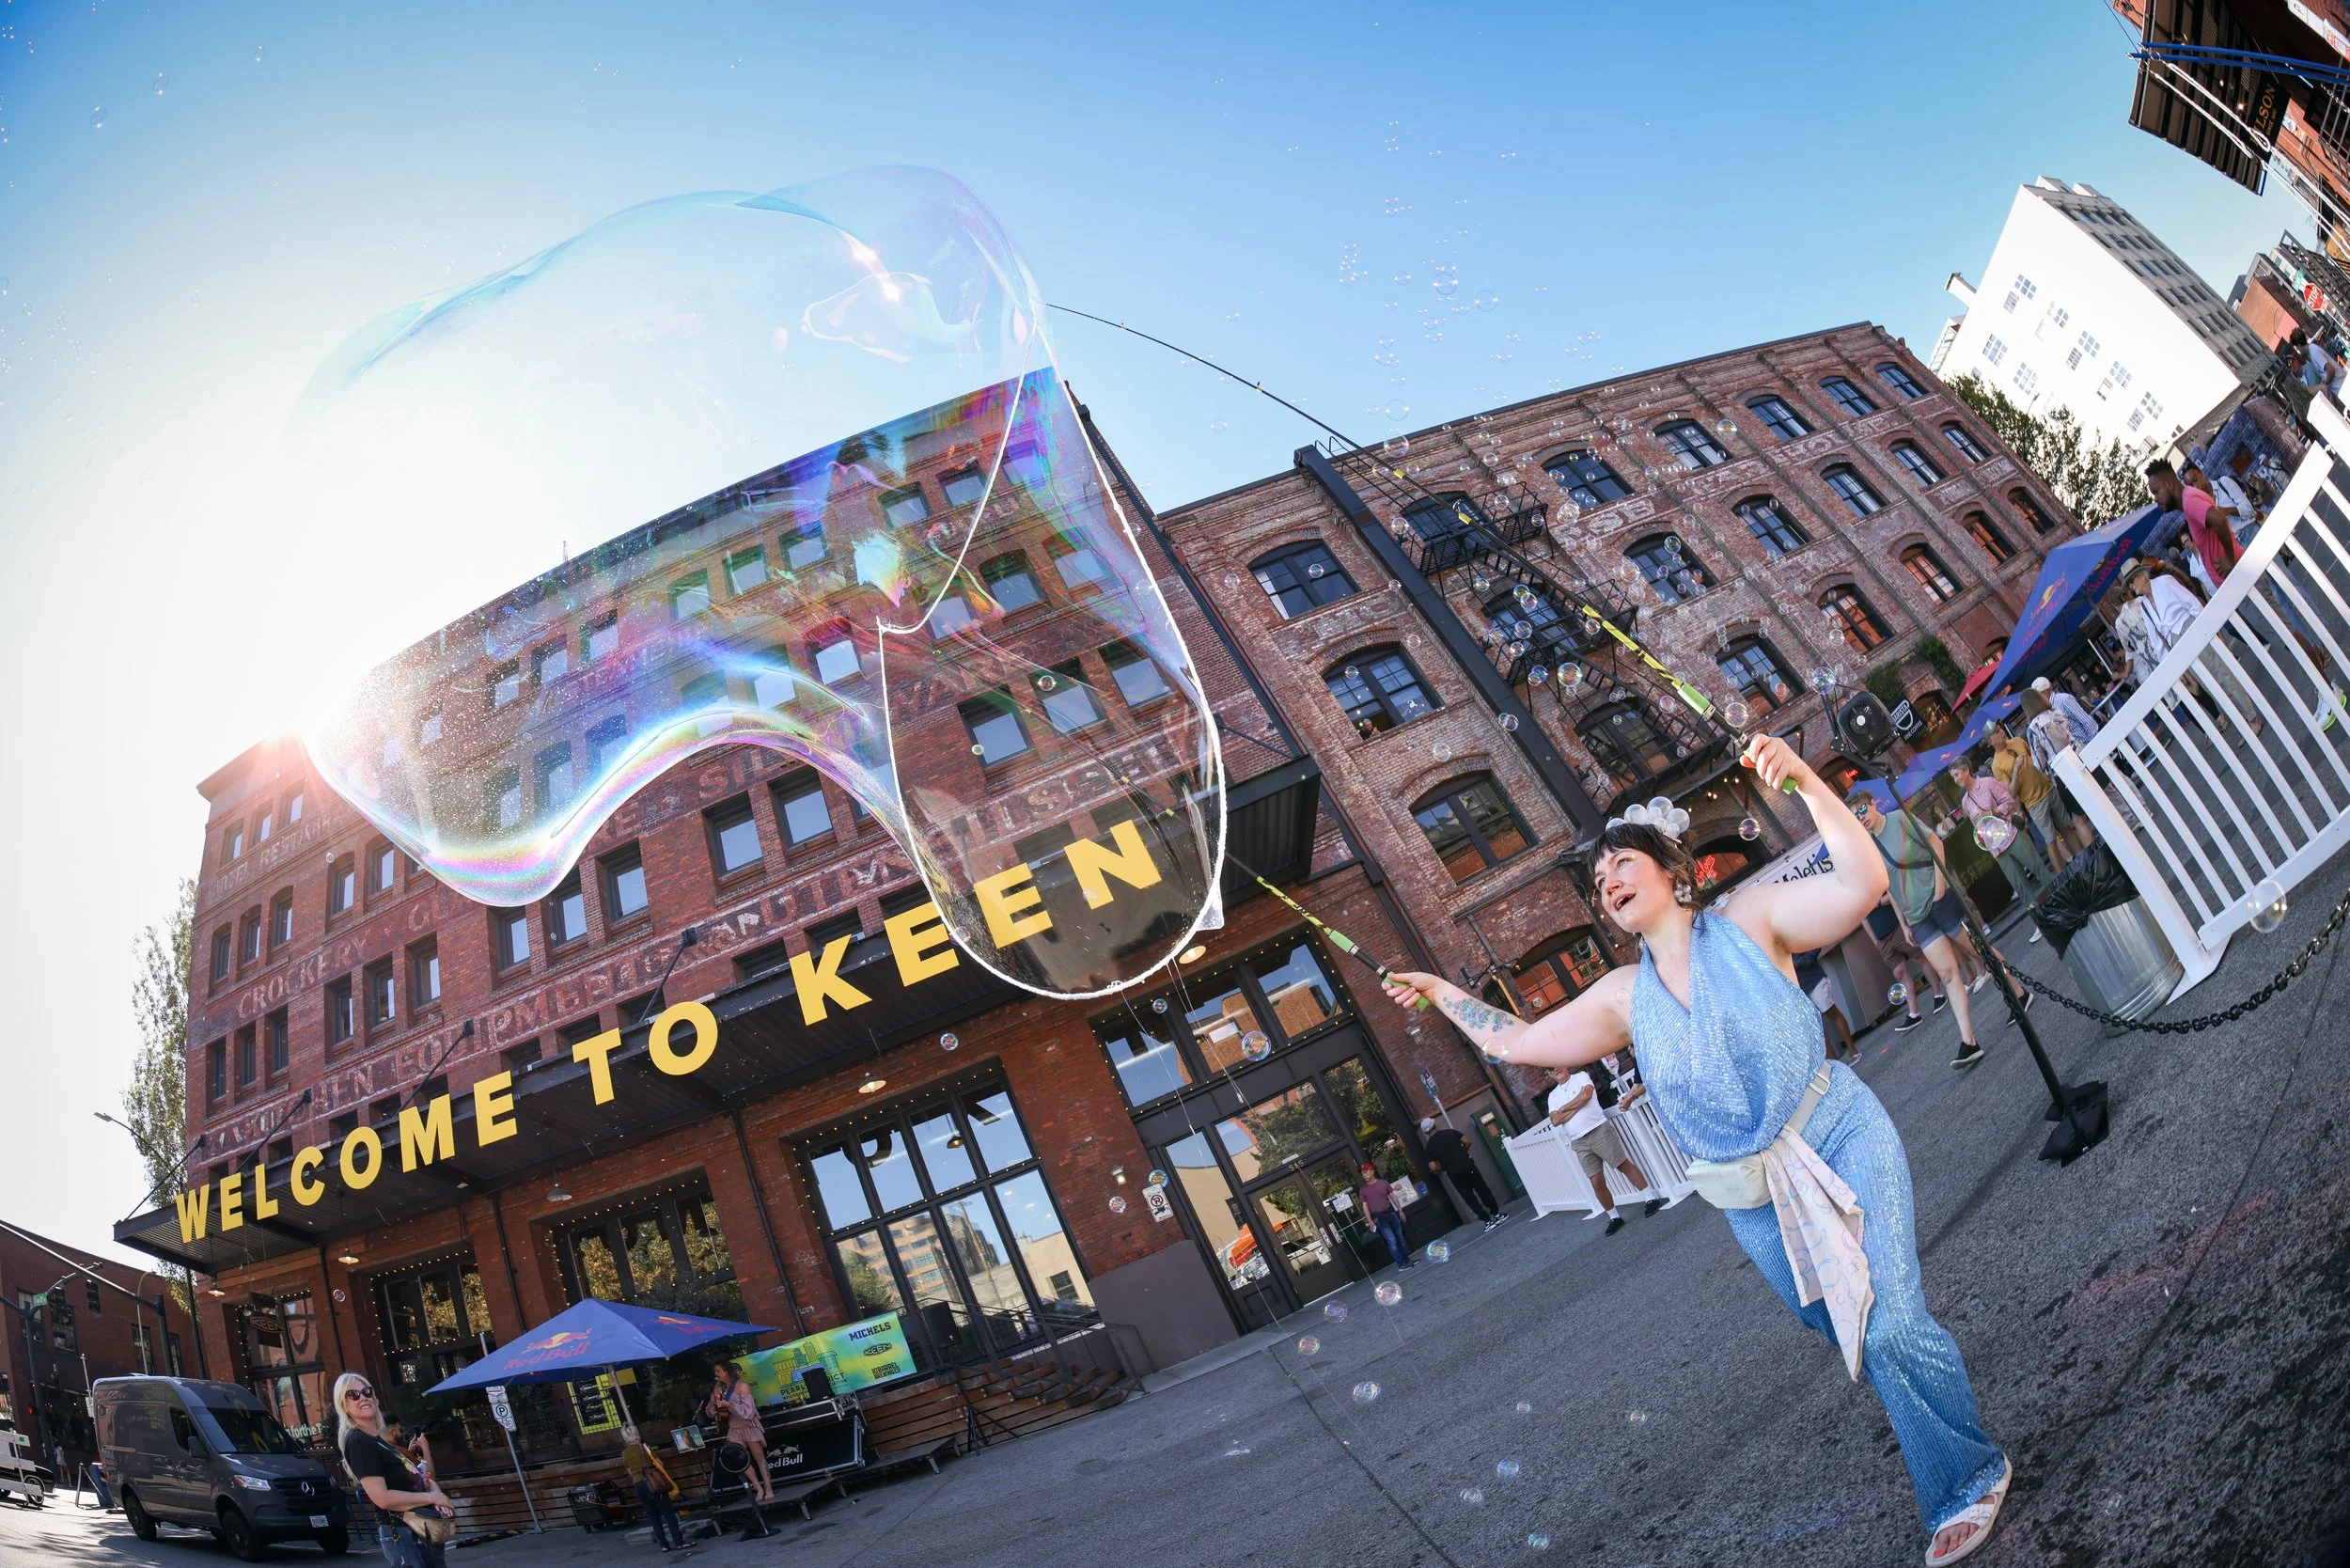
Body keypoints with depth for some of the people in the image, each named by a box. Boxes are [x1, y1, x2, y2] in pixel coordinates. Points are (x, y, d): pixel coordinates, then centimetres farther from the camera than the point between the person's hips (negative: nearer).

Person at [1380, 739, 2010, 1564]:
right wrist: (1442, 991, 13)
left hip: (1840, 1140, -4)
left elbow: (1862, 883, -20)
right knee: (1844, 1327, 15)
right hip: (1754, 1202, 4)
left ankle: (1966, 1484, 13)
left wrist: (1805, 780, -30)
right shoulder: (1622, 996, 4)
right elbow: (1517, 1041, 10)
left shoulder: (1748, 919, -6)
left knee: (1890, 1325, -13)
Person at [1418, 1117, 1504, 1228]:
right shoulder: (1450, 1132, 2)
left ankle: (1488, 1220, 10)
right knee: (1483, 1190, 15)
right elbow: (1467, 1142, 0)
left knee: (1469, 1198, 9)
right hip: (1468, 1166, 1)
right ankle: (1496, 1213, 23)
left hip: (1454, 1174, -1)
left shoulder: (1429, 1146, 1)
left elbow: (1433, 1167, -5)